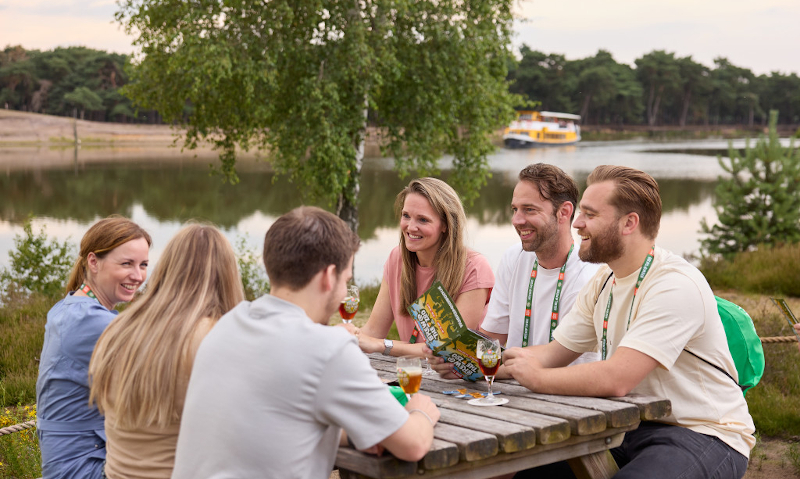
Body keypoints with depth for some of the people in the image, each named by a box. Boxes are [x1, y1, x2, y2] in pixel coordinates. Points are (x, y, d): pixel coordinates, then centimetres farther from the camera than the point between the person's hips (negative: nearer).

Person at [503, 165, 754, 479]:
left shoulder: (676, 286, -21)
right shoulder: (604, 282, 10)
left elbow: (615, 379, -29)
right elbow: (553, 353, 12)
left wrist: (537, 378, -16)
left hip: (702, 437, -8)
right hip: (630, 427, 8)